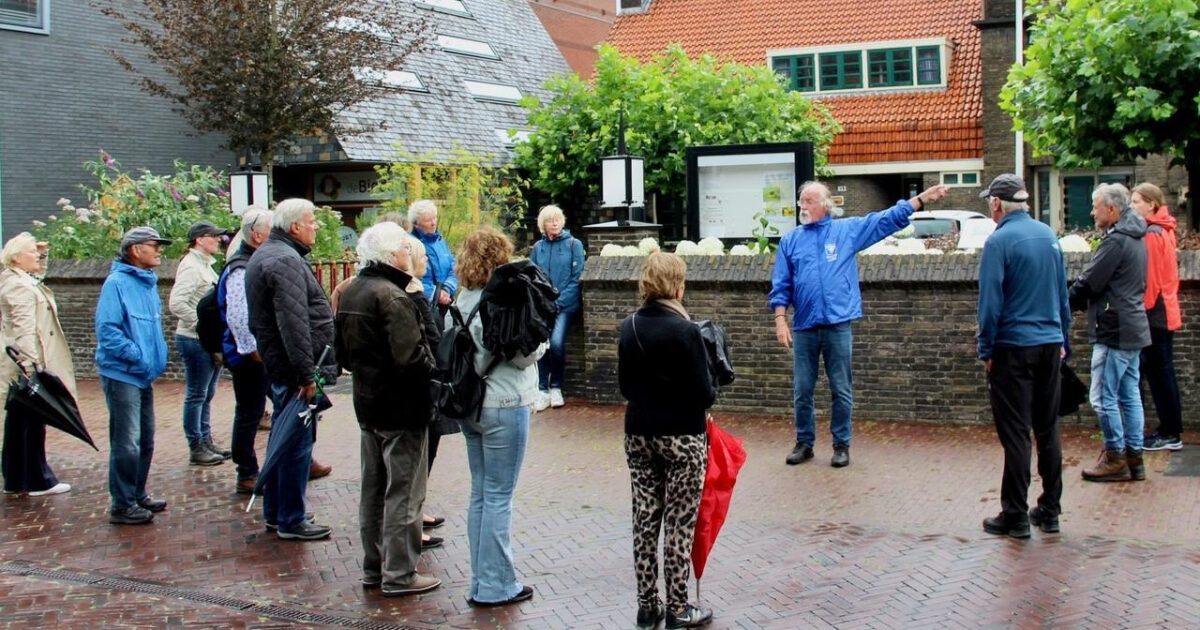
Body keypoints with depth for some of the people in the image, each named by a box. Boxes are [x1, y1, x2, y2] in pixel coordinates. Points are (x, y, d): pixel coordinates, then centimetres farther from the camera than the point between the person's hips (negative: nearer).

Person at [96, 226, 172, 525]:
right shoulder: (117, 283, -14)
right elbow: (106, 329, -21)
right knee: (127, 443, -6)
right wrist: (138, 357, -20)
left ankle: (138, 496, 28)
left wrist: (159, 355, 10)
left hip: (144, 376, 9)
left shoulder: (149, 283, 12)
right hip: (122, 374, -9)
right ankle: (122, 505, 3)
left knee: (145, 441, 15)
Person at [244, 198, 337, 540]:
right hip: (294, 367, -11)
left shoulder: (266, 255, 17)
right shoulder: (285, 260, -18)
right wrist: (307, 374, -24)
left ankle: (275, 512, 29)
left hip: (277, 362, 11)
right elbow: (294, 323, -25)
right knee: (298, 442, -3)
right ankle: (292, 521, 4)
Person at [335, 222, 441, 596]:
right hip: (400, 407, -9)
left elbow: (343, 354, 16)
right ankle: (399, 574, 7)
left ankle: (373, 568, 25)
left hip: (367, 403, 9)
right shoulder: (391, 296, -20)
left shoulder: (351, 293, 9)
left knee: (373, 490, 16)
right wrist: (433, 367, -9)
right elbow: (410, 357, -26)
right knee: (403, 492, 0)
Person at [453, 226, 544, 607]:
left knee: (480, 494, 13)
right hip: (504, 405, -8)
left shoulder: (462, 301, 8)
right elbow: (524, 355, -16)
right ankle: (495, 586, 5)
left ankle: (481, 582, 20)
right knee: (499, 497, -1)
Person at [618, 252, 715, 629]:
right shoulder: (685, 330, -16)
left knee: (645, 520, 11)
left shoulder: (629, 327, 2)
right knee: (679, 525, 3)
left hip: (639, 434, 5)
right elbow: (703, 392, -15)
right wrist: (710, 396, 6)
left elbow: (625, 385, 8)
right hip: (682, 437, -5)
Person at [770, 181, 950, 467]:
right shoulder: (790, 240, 8)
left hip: (838, 326, -1)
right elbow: (781, 287, 6)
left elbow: (888, 219, 3)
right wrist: (780, 320, -4)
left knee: (842, 392, 4)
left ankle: (841, 445, 16)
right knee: (802, 392, 7)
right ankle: (804, 443, 20)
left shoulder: (849, 230, 6)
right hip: (804, 328, 1)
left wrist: (922, 199, -3)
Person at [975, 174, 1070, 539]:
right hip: (1050, 344, 6)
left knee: (1015, 433, -1)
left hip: (1014, 348, -6)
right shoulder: (1049, 235, 7)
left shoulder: (1000, 241, -13)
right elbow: (1063, 293, 13)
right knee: (1048, 429, 12)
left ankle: (1015, 516, 4)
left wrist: (986, 351, -5)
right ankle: (1050, 511, 19)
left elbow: (991, 301, -14)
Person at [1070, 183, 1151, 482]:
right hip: (1134, 329, 10)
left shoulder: (1116, 241, -17)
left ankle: (1115, 458, 3)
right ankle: (1134, 457, 17)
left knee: (1104, 397, -3)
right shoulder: (1135, 239, 15)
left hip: (1114, 331, -10)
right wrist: (1080, 301, 11)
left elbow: (1089, 283, -17)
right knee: (1130, 394, 13)